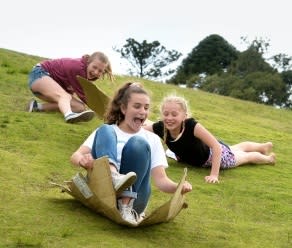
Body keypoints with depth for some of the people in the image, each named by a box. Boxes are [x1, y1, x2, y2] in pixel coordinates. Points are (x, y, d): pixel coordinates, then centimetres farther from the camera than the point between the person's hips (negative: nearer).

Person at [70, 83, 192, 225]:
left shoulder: (152, 139, 20)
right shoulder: (107, 131, 18)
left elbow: (160, 180, 9)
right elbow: (75, 156, 3)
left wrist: (178, 187, -15)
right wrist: (84, 161, -22)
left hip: (132, 196, 0)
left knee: (138, 144, -22)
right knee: (105, 130, -17)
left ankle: (126, 204, -35)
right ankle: (112, 177, -46)